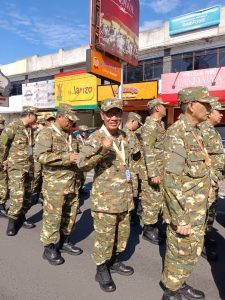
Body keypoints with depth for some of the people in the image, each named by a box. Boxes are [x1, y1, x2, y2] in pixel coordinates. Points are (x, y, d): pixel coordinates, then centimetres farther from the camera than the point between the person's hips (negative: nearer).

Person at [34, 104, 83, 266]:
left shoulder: (69, 135, 15)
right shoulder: (46, 133, -10)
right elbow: (41, 156, -22)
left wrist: (78, 157, 5)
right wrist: (67, 158, -24)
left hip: (71, 183, 8)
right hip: (54, 184, -8)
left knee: (70, 214, 16)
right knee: (52, 216, 3)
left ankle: (65, 242, 34)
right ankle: (49, 248, 21)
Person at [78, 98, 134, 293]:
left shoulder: (123, 136, 9)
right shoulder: (96, 137, -13)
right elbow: (82, 165, -26)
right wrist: (101, 148, -38)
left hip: (124, 196, 7)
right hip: (105, 197, -7)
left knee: (123, 232, 19)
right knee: (104, 236, 5)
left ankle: (115, 261, 42)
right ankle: (102, 270, 29)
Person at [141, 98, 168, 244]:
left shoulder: (160, 124, 15)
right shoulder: (150, 125, -15)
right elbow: (148, 150, -23)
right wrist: (153, 173, -26)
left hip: (161, 169, 10)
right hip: (153, 169, -10)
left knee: (159, 199, 17)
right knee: (151, 200, 0)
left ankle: (154, 226, 31)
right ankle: (148, 230, 15)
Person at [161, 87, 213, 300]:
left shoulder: (194, 132, 9)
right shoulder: (176, 134, -21)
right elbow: (171, 180, -25)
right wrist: (181, 219, -22)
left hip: (197, 210, 9)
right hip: (184, 211, -9)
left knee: (192, 252, 23)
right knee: (179, 254, 10)